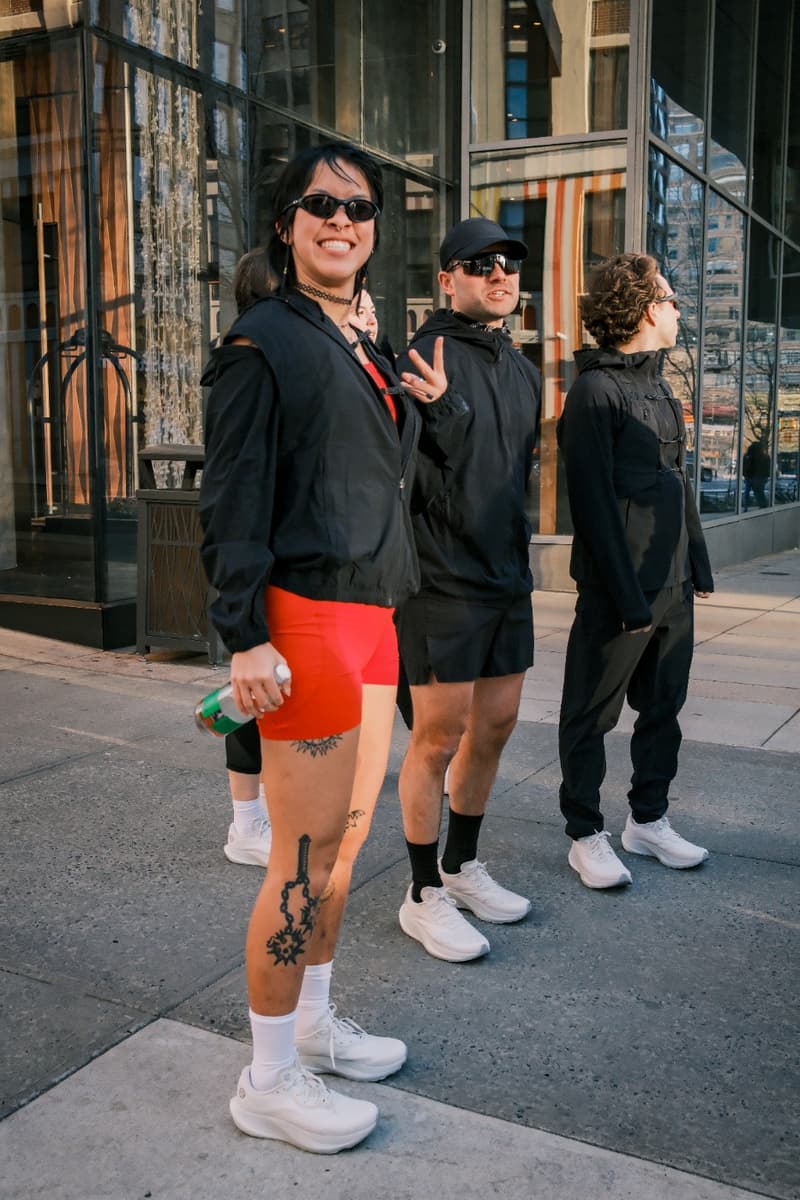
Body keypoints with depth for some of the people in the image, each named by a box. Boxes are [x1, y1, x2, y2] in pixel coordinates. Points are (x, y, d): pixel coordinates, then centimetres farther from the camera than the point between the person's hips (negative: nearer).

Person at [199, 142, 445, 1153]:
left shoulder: (366, 349, 19)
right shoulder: (264, 341, -6)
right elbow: (230, 501, -13)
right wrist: (245, 636, -19)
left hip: (371, 615, 9)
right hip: (305, 614, -9)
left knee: (343, 841, 15)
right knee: (306, 858, -3)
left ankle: (310, 1023, 32)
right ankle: (269, 1081, 13)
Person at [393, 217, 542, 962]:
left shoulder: (523, 371, 14)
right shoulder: (427, 359, -11)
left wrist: (515, 552, 17)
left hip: (507, 575, 8)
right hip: (443, 580, -8)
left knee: (494, 727, 15)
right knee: (438, 736, 0)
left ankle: (463, 866, 33)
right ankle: (424, 896, 16)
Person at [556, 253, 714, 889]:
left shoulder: (658, 385, 15)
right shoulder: (595, 392, -12)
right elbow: (593, 502, -17)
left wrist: (697, 566, 14)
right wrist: (627, 597, -19)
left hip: (673, 583, 9)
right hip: (620, 589, -9)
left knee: (664, 706, 17)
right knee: (591, 715, 4)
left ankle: (649, 819, 31)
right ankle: (586, 835, 17)